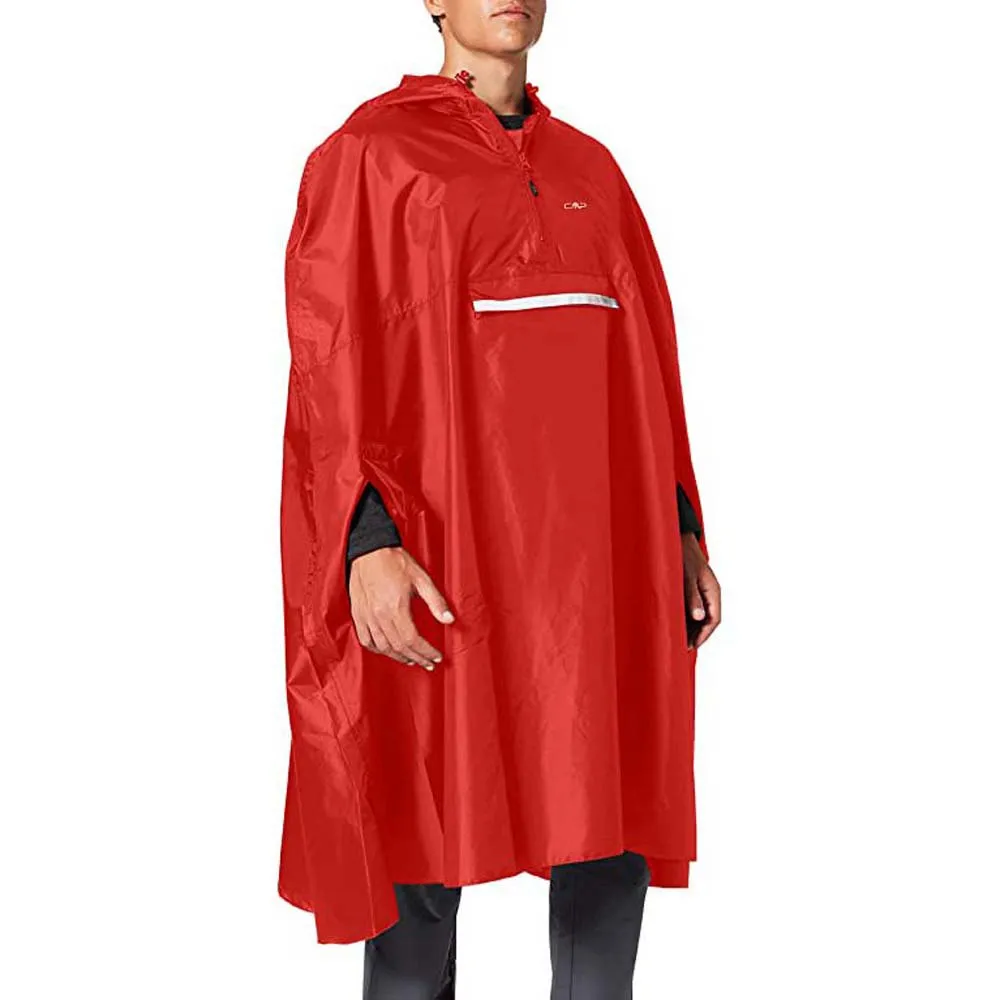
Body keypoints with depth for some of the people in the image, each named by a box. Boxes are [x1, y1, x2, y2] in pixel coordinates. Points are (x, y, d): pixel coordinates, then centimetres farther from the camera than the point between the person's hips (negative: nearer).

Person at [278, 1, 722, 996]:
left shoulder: (590, 168, 17)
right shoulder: (371, 151, 1)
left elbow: (644, 358, 16)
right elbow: (330, 356, -7)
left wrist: (681, 523, 10)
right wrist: (368, 539, -18)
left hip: (595, 543, 5)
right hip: (447, 542, -5)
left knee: (618, 823, 7)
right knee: (430, 828, 2)